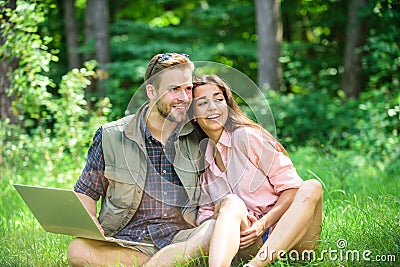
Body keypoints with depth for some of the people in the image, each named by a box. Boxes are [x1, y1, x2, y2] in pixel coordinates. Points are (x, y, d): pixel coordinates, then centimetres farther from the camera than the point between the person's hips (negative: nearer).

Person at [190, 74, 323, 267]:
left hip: (289, 236, -2)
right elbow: (205, 213, 12)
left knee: (311, 187, -29)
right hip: (249, 242, 2)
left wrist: (263, 224, -20)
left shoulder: (247, 136, -3)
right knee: (231, 203, -27)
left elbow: (291, 188, -5)